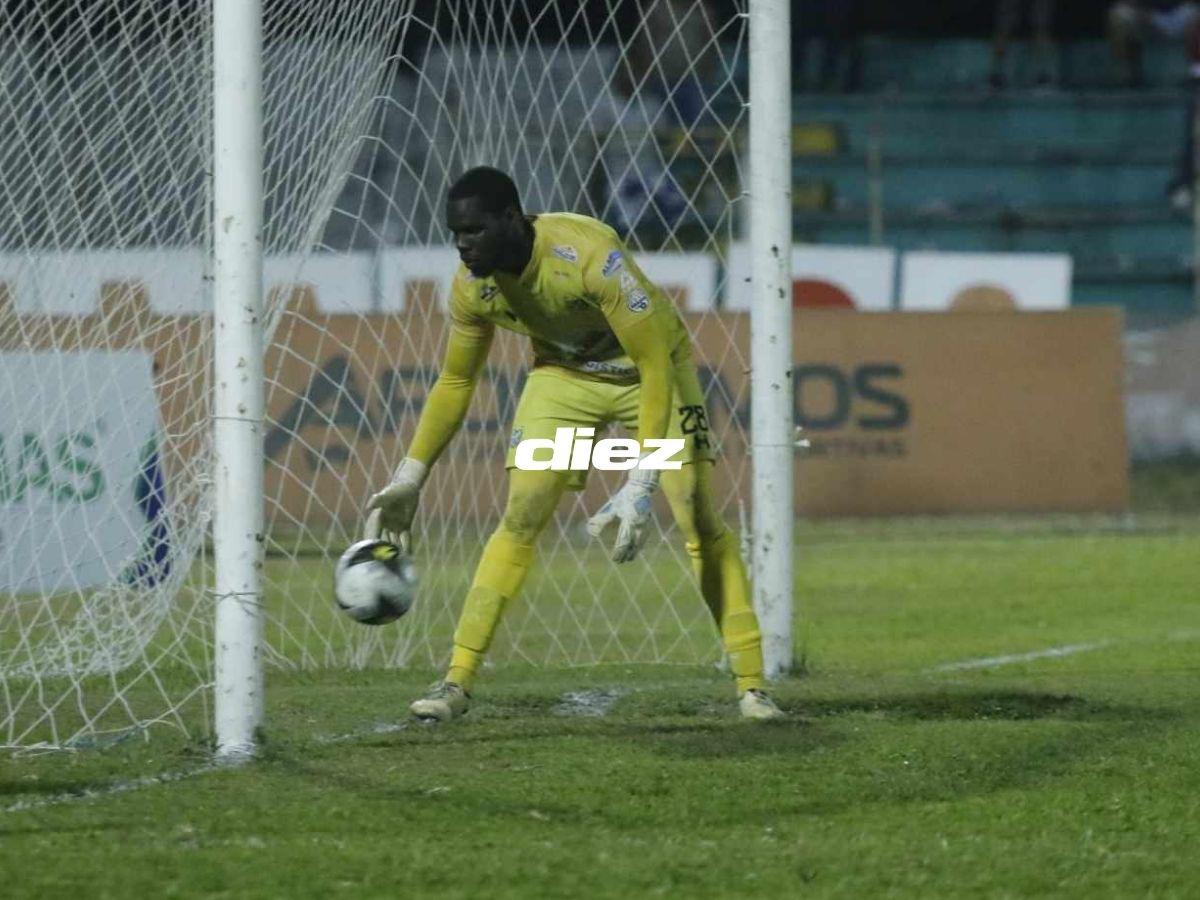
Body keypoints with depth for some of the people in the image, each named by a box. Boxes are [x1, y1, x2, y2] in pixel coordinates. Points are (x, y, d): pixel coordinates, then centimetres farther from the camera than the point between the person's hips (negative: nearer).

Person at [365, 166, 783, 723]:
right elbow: (455, 382, 0)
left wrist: (641, 486, -40)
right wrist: (408, 479, -6)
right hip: (563, 374, 4)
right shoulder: (472, 286, -19)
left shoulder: (589, 255, -37)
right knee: (519, 521, -11)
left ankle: (752, 687, -5)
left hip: (650, 368, -4)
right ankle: (456, 684, -9)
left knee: (701, 522, -12)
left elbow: (656, 368, -34)